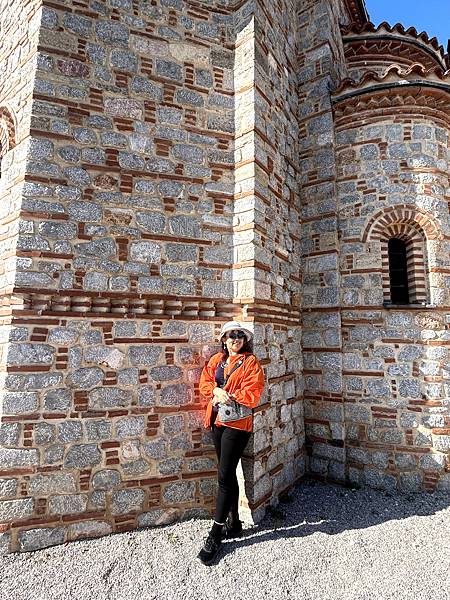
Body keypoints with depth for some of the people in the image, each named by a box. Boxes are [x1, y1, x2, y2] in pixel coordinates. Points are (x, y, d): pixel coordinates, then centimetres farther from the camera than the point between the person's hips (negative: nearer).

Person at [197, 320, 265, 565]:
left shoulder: (250, 362, -6)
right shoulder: (216, 360, 10)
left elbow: (252, 395, -13)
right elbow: (205, 383, 5)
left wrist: (227, 395, -15)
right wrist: (218, 391, -13)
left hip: (237, 423, -6)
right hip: (218, 421, 6)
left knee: (225, 476, -4)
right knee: (228, 474, 17)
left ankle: (215, 535, 10)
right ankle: (234, 522, 34)